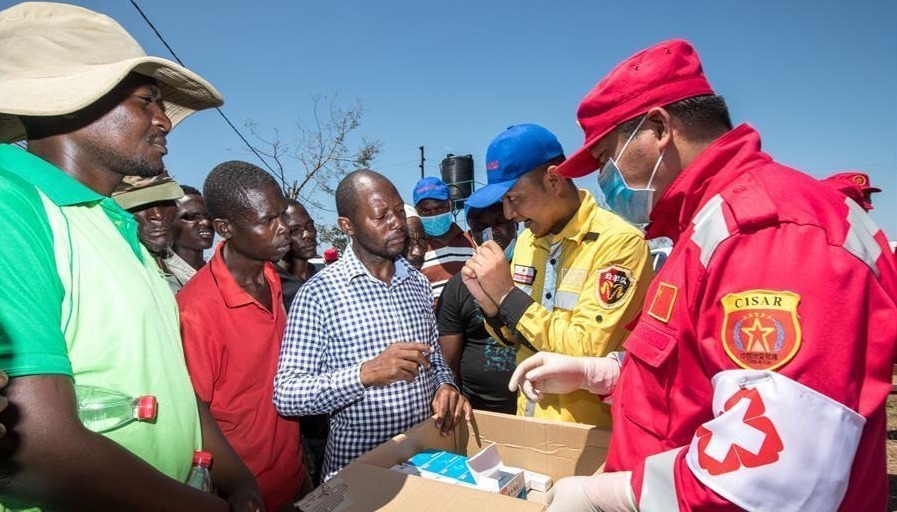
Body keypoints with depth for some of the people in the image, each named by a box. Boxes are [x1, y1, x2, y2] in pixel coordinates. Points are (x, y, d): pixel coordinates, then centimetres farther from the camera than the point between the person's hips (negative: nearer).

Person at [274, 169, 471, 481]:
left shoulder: (418, 283, 1)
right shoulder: (319, 292, -15)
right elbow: (286, 395, -18)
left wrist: (445, 386, -9)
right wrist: (366, 373, -31)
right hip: (357, 466, -4)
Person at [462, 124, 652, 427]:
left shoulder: (619, 241, -20)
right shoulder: (527, 239, 1)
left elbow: (589, 352, -26)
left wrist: (508, 295, -22)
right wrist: (491, 305, -11)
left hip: (591, 430, -6)